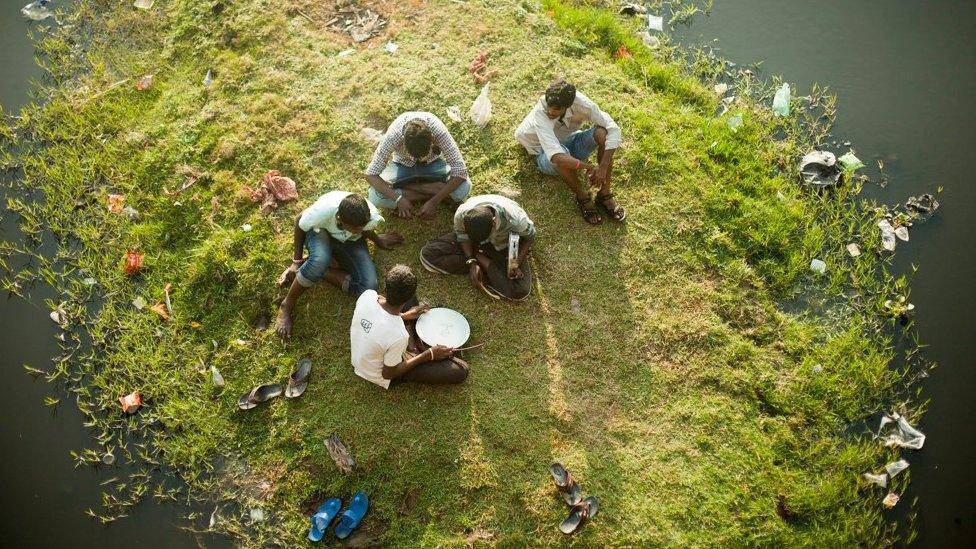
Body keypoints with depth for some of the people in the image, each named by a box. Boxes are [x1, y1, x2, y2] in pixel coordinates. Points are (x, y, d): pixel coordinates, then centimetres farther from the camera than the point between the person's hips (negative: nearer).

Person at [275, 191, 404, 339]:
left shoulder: (372, 216, -34)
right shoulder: (322, 210, -39)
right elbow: (299, 224, -15)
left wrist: (378, 240, 9)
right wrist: (297, 261, -10)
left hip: (350, 242, 3)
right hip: (321, 232, -3)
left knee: (369, 288, -23)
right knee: (320, 260, -41)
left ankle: (310, 270, -5)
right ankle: (286, 306, -18)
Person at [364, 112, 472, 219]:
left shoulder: (439, 131, -35)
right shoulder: (394, 134, -35)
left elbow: (460, 171, -33)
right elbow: (370, 175, -29)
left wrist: (433, 202, -36)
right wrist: (398, 199, -40)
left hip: (433, 163, 0)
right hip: (403, 165, 0)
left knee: (464, 188, -30)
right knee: (375, 196, -29)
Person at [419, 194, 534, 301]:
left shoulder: (516, 220, -40)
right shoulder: (461, 215, -32)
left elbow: (530, 237, -15)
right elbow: (463, 237, -9)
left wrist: (517, 262, -26)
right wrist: (471, 262, -21)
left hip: (504, 246, -2)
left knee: (520, 291, -26)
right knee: (427, 254, -16)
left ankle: (480, 259, -6)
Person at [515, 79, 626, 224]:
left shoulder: (579, 102, -26)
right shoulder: (540, 114, -35)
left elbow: (613, 129, -28)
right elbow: (555, 155, -47)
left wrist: (603, 167, -37)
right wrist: (589, 167, -44)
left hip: (571, 143, 4)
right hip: (546, 154, -4)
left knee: (602, 133, -27)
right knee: (561, 156, -41)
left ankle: (605, 195, -15)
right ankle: (583, 199, -15)